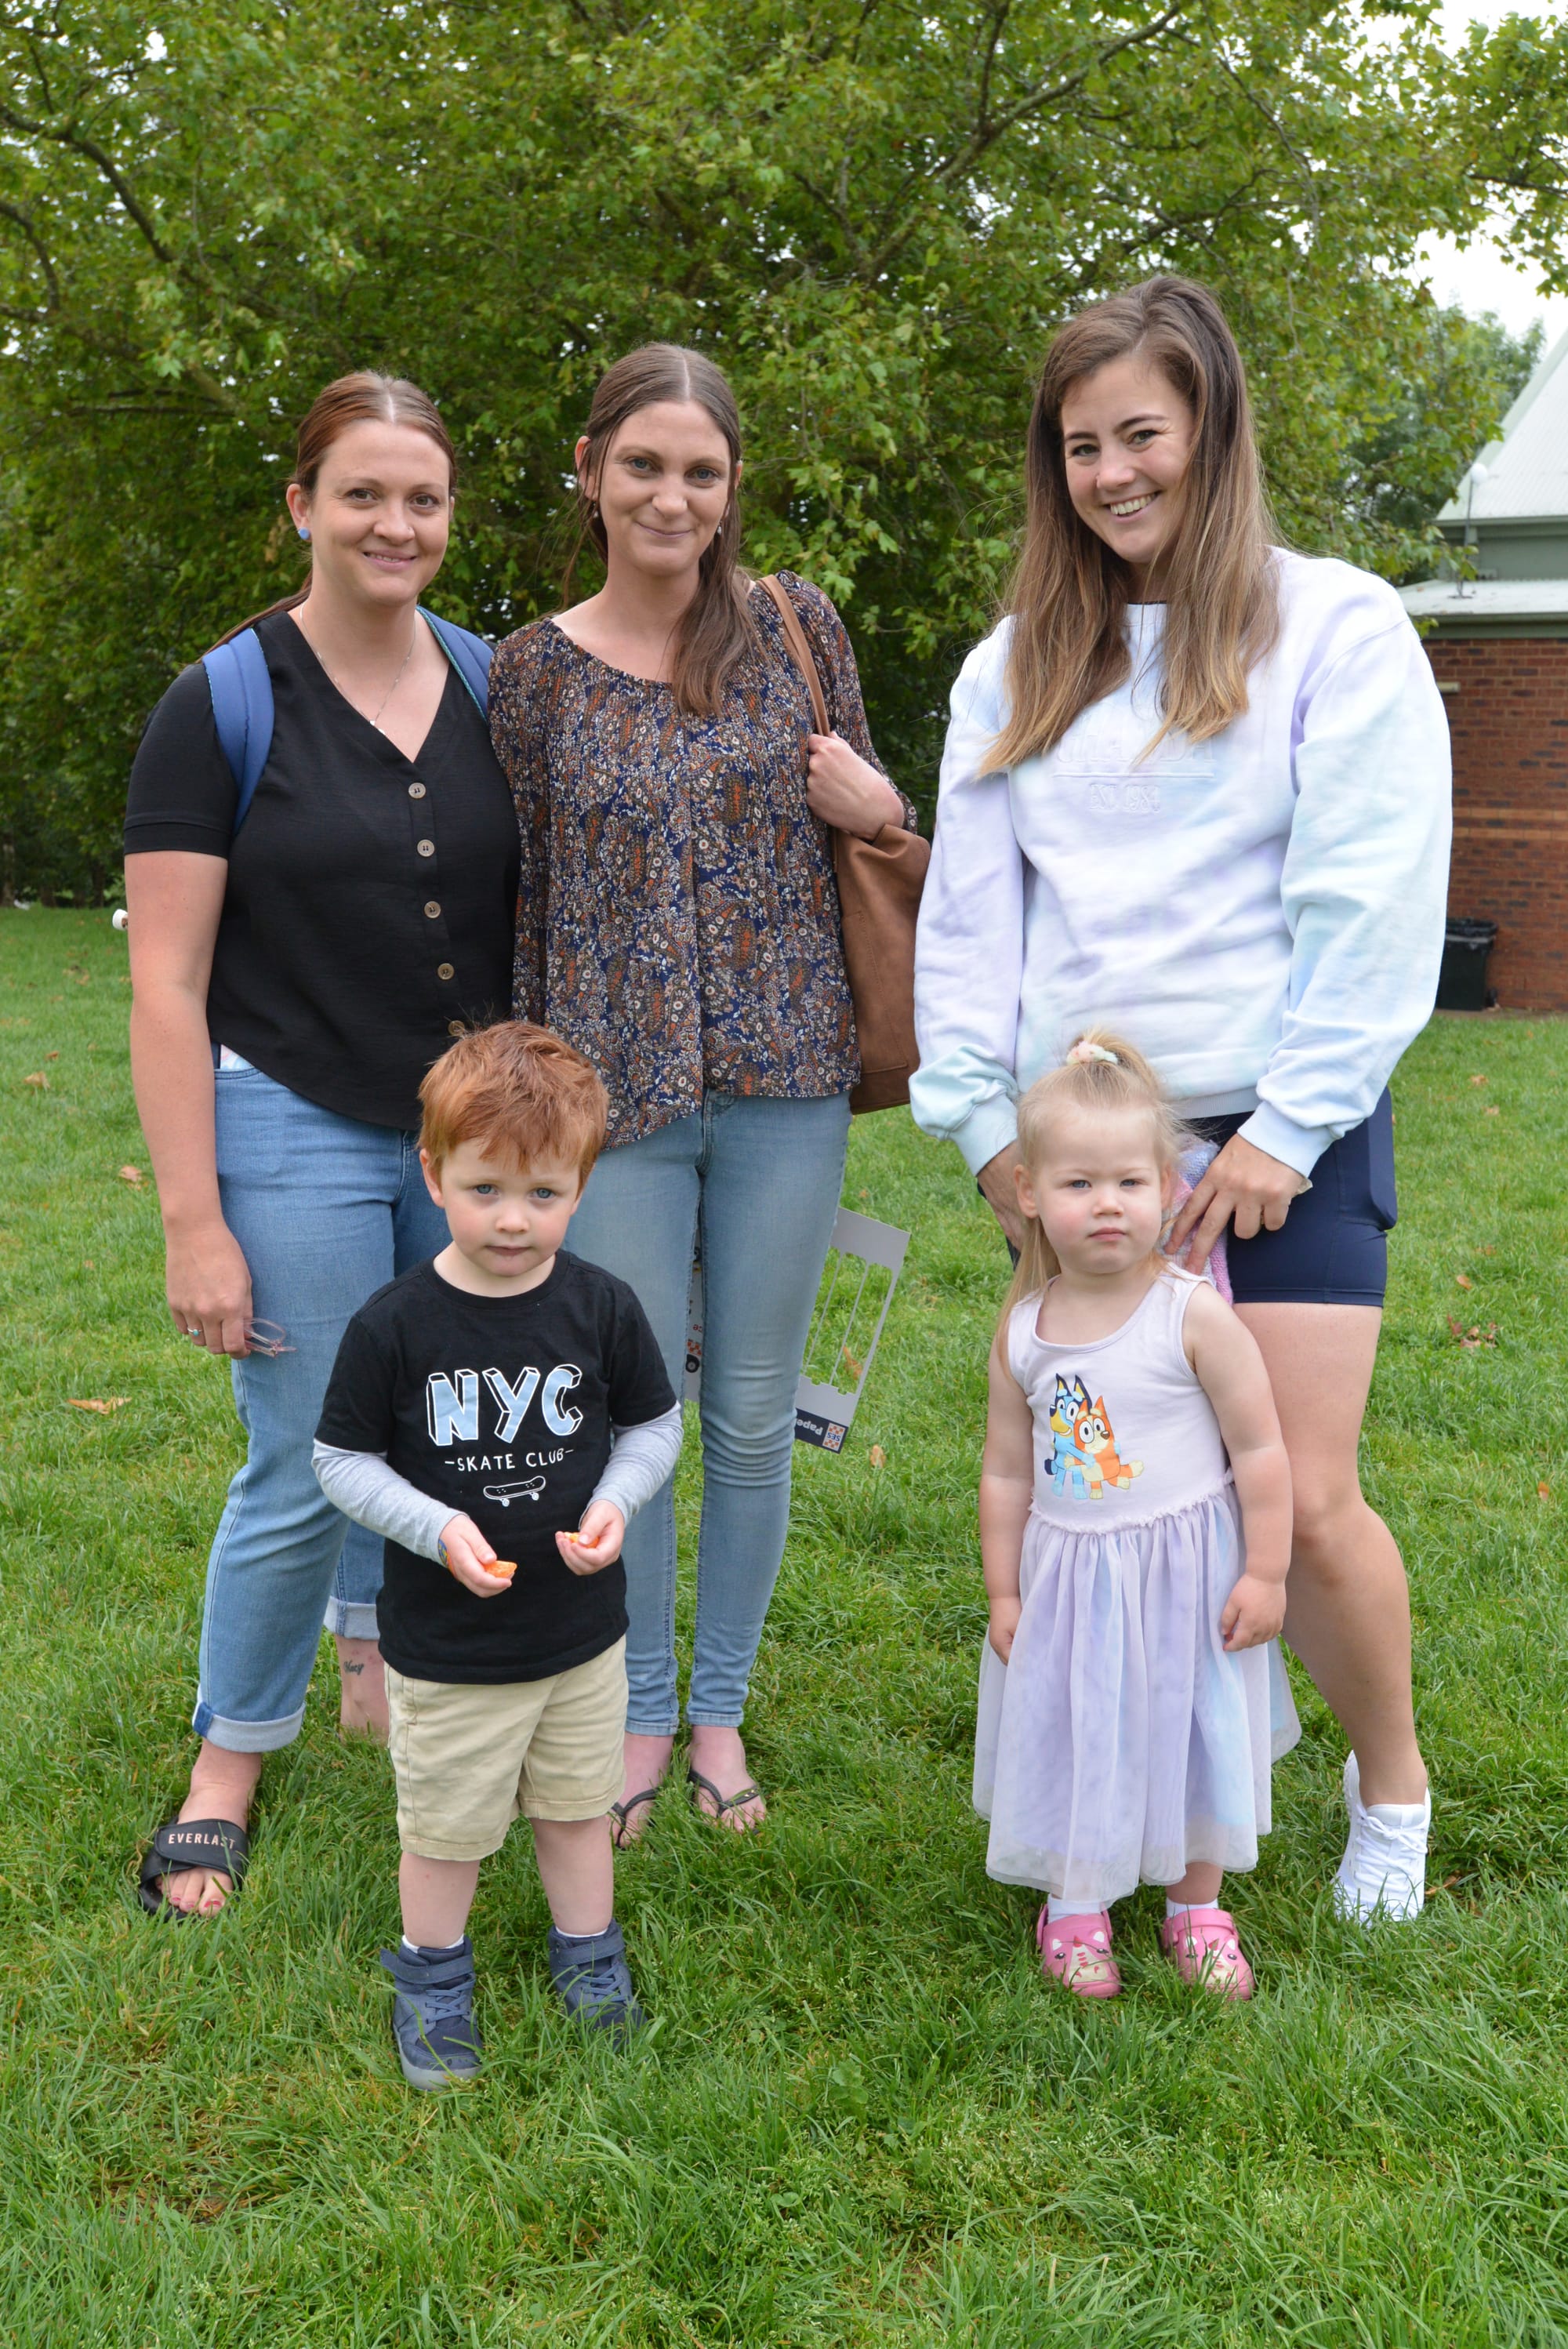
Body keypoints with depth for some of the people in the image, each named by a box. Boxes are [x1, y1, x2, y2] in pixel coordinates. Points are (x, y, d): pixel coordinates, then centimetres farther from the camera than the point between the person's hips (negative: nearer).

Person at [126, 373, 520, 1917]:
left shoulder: (489, 692, 5)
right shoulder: (226, 704, -9)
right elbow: (166, 985, -11)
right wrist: (193, 1221, -14)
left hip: (475, 1132, 4)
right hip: (295, 1133, -4)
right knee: (307, 1471, 1)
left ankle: (375, 1670, 40)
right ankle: (232, 1759, 23)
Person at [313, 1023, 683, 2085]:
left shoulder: (603, 1308, -10)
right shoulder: (394, 1327, -17)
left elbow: (655, 1424, 4)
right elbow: (343, 1461, -8)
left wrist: (615, 1502, -14)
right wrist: (437, 1527, -22)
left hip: (582, 1628, 2)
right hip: (445, 1644, -2)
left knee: (576, 1805, 20)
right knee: (446, 1825, 14)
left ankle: (589, 1958, 43)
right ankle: (433, 1978, 39)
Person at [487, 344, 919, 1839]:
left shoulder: (795, 626, 3)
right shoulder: (534, 671, 2)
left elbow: (875, 811, 13)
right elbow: (531, 895, 6)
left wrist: (876, 807, -10)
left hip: (783, 1085, 1)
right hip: (614, 1091, 0)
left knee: (753, 1418, 10)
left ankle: (722, 1704, 29)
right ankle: (641, 1707, 28)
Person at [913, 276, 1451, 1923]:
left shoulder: (1334, 629, -2)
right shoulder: (1017, 667, 12)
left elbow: (1371, 907, -8)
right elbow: (967, 915, 10)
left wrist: (1284, 1132, -12)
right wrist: (986, 1124, 1)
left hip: (1279, 1136, -4)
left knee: (1302, 1501, -4)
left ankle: (1390, 1785, 23)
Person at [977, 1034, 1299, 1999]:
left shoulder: (1195, 1315, -16)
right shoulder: (1024, 1332, -5)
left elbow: (1260, 1451, -11)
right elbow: (1008, 1472, 4)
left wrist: (1265, 1573, -11)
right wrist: (1004, 1592, 6)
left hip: (1186, 1573, -2)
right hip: (1068, 1576, 2)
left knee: (1194, 1735, 12)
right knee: (1073, 1736, 12)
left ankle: (1198, 1907, 34)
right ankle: (1076, 1907, 34)